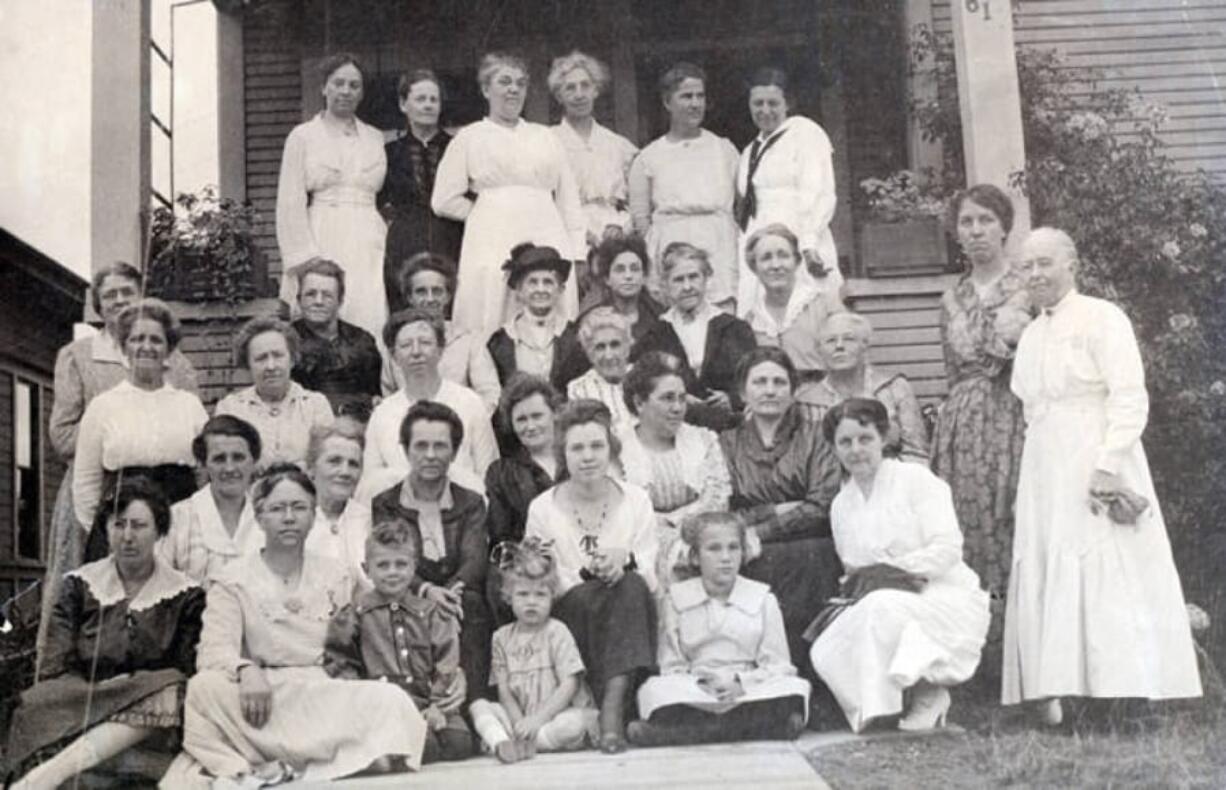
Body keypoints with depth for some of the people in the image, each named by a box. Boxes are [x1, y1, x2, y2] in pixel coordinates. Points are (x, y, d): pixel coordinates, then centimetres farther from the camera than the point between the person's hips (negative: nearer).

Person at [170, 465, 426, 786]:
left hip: (323, 693, 2)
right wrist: (246, 670, -27)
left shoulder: (334, 576, 17)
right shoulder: (233, 580, 8)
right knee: (204, 688, -31)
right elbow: (214, 649, -6)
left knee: (389, 700, -26)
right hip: (262, 701, -2)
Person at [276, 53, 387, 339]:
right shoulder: (303, 136, 6)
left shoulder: (376, 138, 15)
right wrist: (305, 259, -9)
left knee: (370, 316, -8)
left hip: (367, 244, 2)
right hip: (321, 241, -2)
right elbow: (290, 205, 1)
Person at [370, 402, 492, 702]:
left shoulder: (471, 503, 16)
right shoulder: (384, 505, 12)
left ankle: (469, 707, -32)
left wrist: (452, 591, -24)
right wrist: (426, 590, -25)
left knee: (470, 604, -31)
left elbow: (474, 560, -2)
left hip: (462, 609, 1)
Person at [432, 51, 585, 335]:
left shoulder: (546, 137, 21)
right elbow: (444, 201, 7)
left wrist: (578, 254, 8)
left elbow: (569, 200, 17)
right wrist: (485, 211, 4)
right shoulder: (470, 138, 13)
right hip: (493, 245, -2)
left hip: (549, 241, 3)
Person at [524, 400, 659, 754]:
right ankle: (613, 712, -35)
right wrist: (587, 573, -18)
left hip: (628, 619, 1)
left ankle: (613, 704, -38)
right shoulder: (542, 508, 2)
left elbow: (650, 577, 2)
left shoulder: (636, 500, 7)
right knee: (586, 595, -34)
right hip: (569, 616, -1)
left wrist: (626, 560, -21)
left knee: (631, 586, -31)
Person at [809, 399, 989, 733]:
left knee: (882, 606, -35)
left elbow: (948, 549, -11)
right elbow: (852, 568, 13)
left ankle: (928, 695, -17)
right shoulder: (841, 504, 14)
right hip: (881, 609, 6)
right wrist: (857, 580, -11)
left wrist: (892, 570, -18)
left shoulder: (916, 479, -2)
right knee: (825, 653, -20)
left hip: (946, 600, -5)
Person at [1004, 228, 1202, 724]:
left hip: (1097, 467, -7)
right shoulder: (1030, 335, 18)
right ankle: (1052, 695, 3)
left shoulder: (1102, 319, -4)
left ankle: (1135, 696, -5)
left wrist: (1108, 466, -21)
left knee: (1111, 576, -8)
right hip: (1045, 475, 7)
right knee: (1046, 579, 2)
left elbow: (1130, 398, -12)